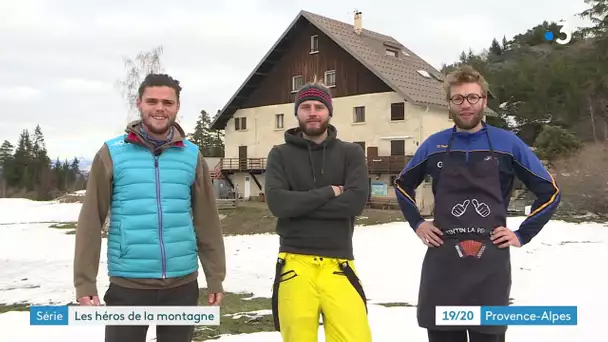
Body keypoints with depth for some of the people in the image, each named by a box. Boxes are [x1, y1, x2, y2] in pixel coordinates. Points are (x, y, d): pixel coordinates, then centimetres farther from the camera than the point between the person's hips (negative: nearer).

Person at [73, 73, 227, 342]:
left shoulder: (192, 156, 4)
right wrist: (85, 281, -5)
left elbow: (207, 222, 6)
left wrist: (215, 277, 6)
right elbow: (91, 221, -2)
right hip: (128, 285, -2)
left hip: (182, 284, 2)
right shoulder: (111, 153, -2)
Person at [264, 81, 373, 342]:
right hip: (295, 264, 0)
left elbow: (356, 201, -9)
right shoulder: (280, 155, 7)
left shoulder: (351, 153, 7)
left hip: (337, 264, 0)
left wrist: (300, 204, -8)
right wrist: (328, 192, -7)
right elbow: (277, 202, -9)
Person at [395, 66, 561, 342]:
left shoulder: (507, 144, 1)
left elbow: (550, 192, 6)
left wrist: (522, 235, 0)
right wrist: (417, 223, 9)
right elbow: (402, 185, 20)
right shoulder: (434, 145, 5)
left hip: (490, 262, -1)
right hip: (442, 261, 1)